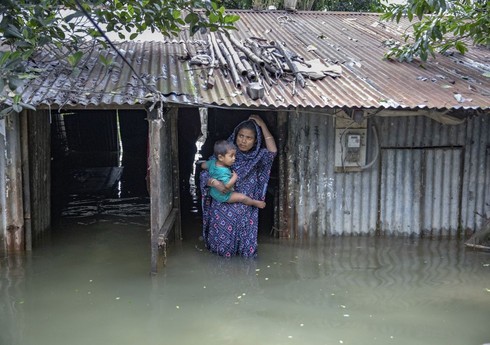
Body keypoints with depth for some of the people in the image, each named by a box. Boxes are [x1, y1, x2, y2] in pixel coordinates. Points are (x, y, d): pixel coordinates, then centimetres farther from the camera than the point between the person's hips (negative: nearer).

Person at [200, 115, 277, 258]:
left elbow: (272, 151, -18)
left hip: (246, 209, 2)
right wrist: (215, 182, -30)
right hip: (223, 207, -1)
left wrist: (262, 125, -14)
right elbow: (204, 173, -8)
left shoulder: (257, 156, 1)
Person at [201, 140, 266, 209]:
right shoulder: (224, 171, -38)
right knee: (242, 197, -4)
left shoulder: (213, 162, -12)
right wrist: (234, 177, -27)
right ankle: (255, 203, 13)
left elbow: (203, 165, 5)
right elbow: (227, 185, -42)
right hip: (222, 196, -9)